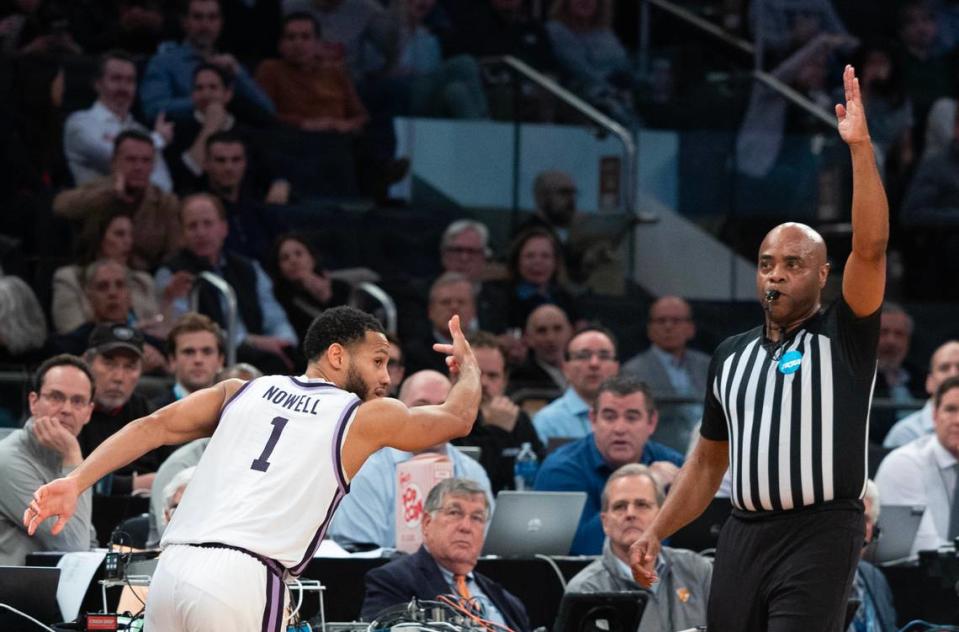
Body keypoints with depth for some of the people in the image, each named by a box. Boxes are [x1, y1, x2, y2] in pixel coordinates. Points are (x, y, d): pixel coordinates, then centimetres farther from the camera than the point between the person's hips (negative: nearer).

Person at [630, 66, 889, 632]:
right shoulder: (731, 355, 16)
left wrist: (860, 146, -24)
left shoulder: (844, 337, -1)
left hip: (820, 535, -6)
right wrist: (656, 533, 12)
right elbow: (709, 462, 22)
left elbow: (871, 247, -17)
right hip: (744, 534, 6)